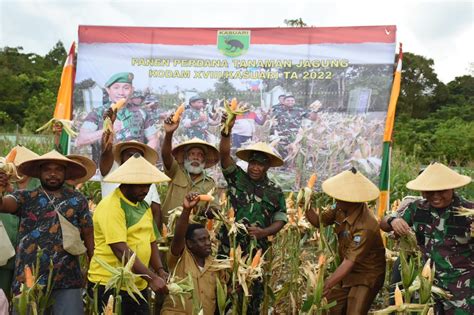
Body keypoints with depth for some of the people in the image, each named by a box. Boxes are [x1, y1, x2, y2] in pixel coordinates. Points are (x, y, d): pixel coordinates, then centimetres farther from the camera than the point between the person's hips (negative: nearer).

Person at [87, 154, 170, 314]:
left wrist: (160, 271, -1)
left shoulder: (144, 206, 11)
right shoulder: (111, 207, -15)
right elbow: (121, 250, -22)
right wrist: (151, 277, -24)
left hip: (139, 286, 8)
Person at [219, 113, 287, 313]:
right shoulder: (237, 177, 1)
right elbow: (224, 154, -13)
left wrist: (264, 232, -14)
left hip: (256, 251, 1)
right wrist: (226, 131, -30)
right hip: (228, 248, -1)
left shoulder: (275, 192, 4)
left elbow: (280, 220, 4)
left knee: (253, 293, 10)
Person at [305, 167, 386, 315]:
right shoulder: (340, 208, -12)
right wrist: (307, 207, -20)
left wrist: (326, 286, -39)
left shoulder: (365, 227, -34)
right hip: (347, 271, 7)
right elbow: (318, 221, 1)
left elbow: (350, 262, -34)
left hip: (366, 275, -7)